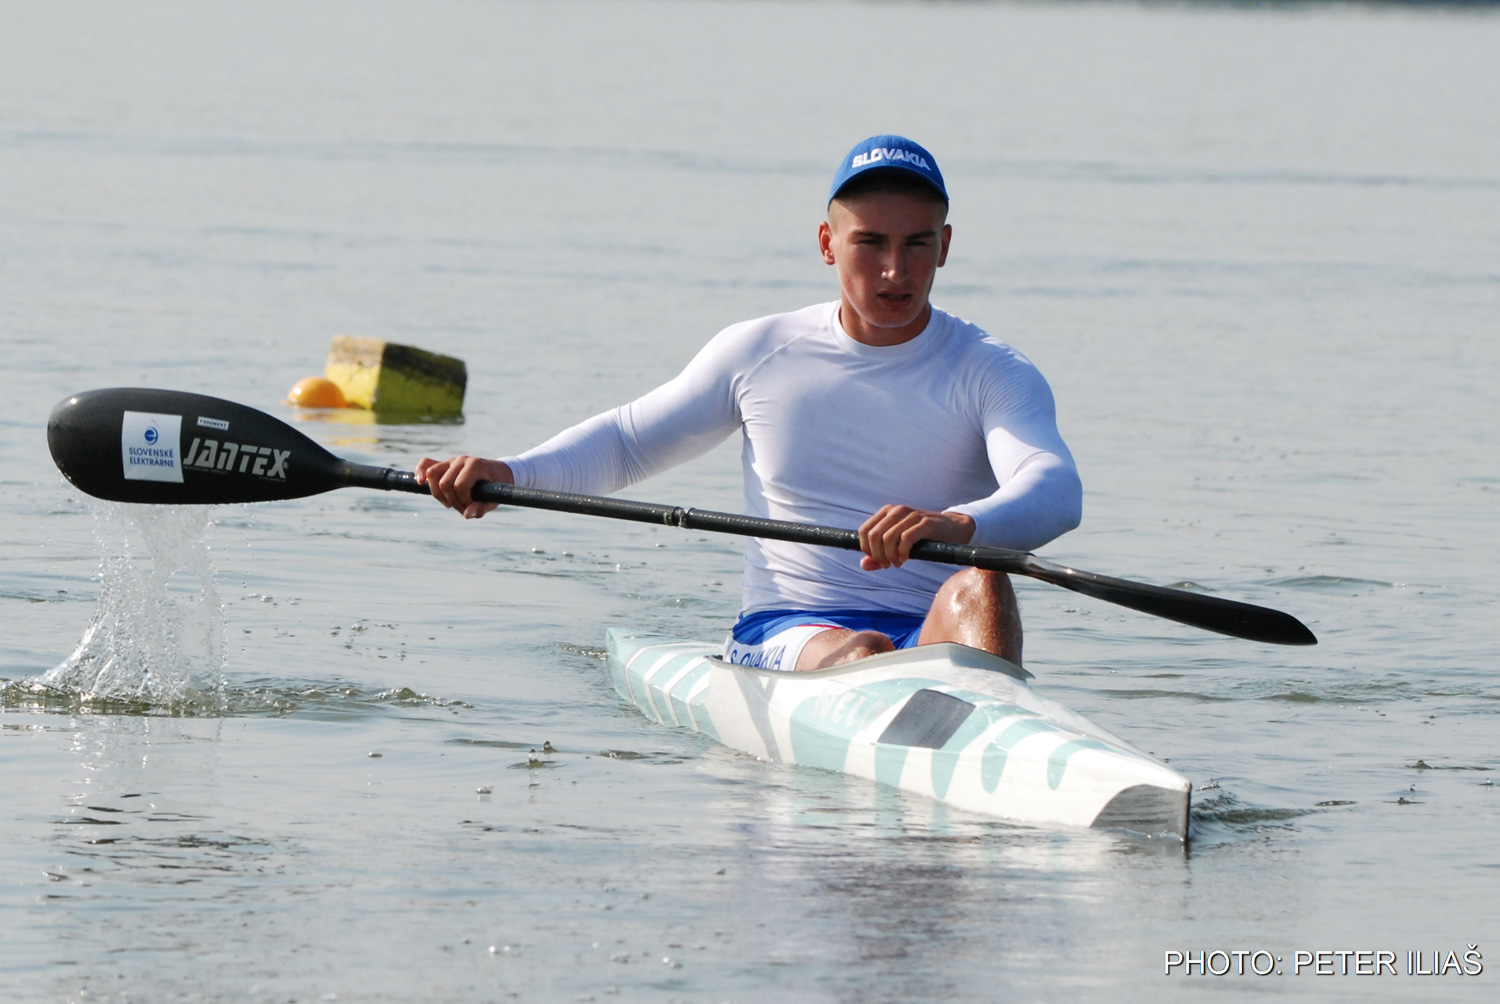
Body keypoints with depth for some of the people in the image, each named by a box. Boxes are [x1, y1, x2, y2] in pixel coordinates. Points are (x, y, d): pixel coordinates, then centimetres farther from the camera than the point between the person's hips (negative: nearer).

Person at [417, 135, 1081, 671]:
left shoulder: (992, 375, 1)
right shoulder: (759, 353, 9)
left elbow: (1056, 492, -19)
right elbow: (627, 442, 21)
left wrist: (960, 525, -43)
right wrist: (506, 474, 1)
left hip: (929, 637, -2)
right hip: (780, 633, 2)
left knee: (979, 590, -36)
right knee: (862, 654, -34)